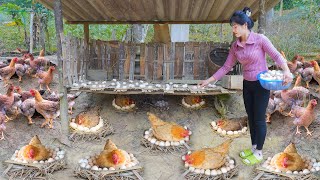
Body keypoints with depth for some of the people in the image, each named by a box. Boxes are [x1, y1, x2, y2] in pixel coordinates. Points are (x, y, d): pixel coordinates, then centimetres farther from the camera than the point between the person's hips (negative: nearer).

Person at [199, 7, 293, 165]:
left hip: (261, 84, -5)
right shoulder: (235, 46, 0)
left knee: (259, 119, 4)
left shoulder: (260, 39, -16)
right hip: (247, 85, 6)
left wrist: (286, 71, -33)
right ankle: (253, 148, 32)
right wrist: (209, 80, 1)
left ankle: (258, 153, 19)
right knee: (251, 117, 15)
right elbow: (226, 67, 3)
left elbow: (277, 56, -14)